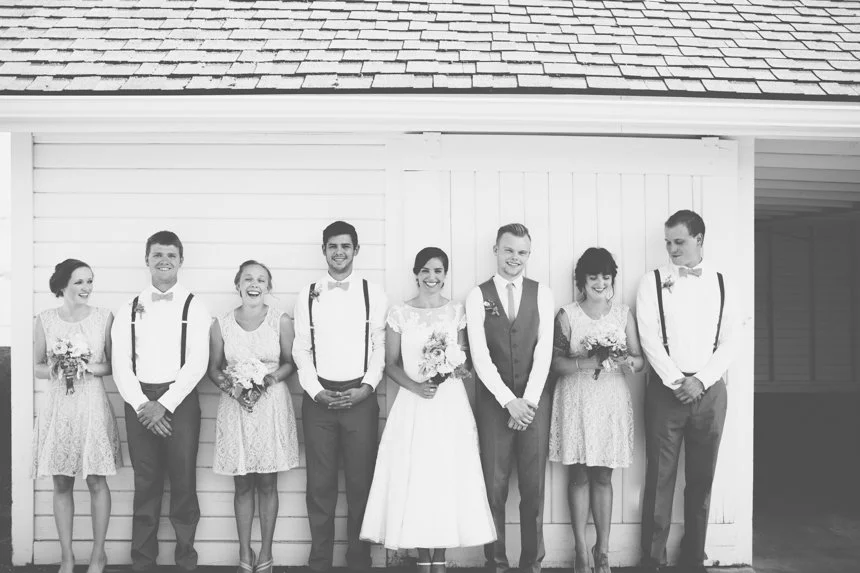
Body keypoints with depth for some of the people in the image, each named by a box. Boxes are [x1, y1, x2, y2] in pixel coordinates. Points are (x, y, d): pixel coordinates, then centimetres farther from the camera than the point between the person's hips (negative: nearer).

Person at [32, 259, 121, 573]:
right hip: (58, 406, 1)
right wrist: (55, 371, -12)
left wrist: (91, 368, -13)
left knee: (96, 480, 3)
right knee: (61, 483, 7)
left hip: (92, 405, -1)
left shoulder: (104, 317, -1)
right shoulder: (45, 319, 1)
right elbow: (37, 366, 8)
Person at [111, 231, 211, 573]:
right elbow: (120, 364, 2)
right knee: (145, 484, 7)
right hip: (140, 403, 2)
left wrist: (165, 404, -13)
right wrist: (142, 405, -11)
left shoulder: (193, 307, 2)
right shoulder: (129, 310, 9)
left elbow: (197, 363, -7)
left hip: (180, 400, -2)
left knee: (184, 483, 1)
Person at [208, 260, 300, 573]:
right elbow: (214, 368, 8)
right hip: (235, 406, 1)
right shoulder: (221, 324, 1)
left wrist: (269, 379, -12)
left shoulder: (281, 321, -2)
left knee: (267, 484, 6)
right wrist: (230, 385, -10)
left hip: (272, 404, -1)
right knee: (242, 485, 7)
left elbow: (289, 362, 5)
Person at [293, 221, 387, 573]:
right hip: (318, 399, 1)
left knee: (361, 484, 3)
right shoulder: (307, 296, 6)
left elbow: (380, 347, 2)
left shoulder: (374, 295, 3)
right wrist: (316, 392, -6)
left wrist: (367, 388, -9)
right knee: (320, 486, 5)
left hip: (361, 397, -1)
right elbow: (301, 350, 5)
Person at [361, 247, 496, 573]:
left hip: (451, 405, 1)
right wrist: (415, 386, -12)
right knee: (414, 480, -1)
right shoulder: (399, 314, 2)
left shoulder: (458, 312, 5)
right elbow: (390, 365, 3)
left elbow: (466, 360, 9)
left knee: (448, 479, 0)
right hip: (413, 404, 0)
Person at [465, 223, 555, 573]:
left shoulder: (542, 294, 6)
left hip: (534, 402, 1)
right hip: (494, 401, -1)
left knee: (534, 487, 4)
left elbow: (544, 351, -2)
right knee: (494, 486, 1)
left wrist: (528, 400, -11)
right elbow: (480, 356, -6)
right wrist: (509, 401, -13)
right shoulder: (477, 297, 2)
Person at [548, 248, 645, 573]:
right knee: (579, 476, 3)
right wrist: (586, 363, -20)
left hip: (611, 400, 1)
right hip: (575, 400, -1)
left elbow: (640, 359, 4)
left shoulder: (623, 313, 5)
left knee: (603, 477, 7)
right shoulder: (567, 315, -1)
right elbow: (555, 362, -5)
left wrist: (627, 362, -17)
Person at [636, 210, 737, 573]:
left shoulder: (721, 284, 8)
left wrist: (700, 381, -10)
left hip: (710, 390, 2)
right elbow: (650, 339, -6)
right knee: (660, 477, -1)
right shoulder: (653, 282, 2)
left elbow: (727, 342, 3)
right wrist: (677, 382, -14)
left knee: (701, 478, 8)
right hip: (665, 389, -2)